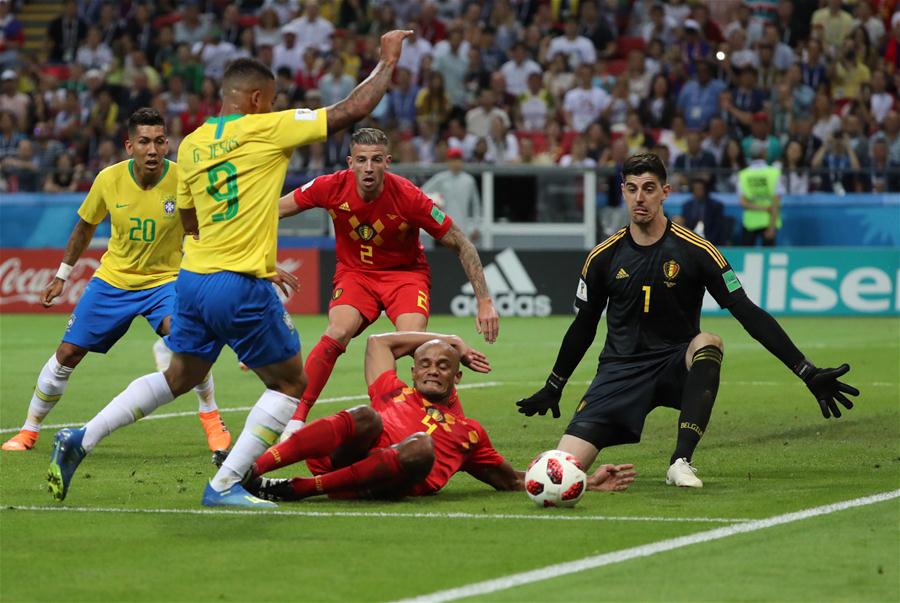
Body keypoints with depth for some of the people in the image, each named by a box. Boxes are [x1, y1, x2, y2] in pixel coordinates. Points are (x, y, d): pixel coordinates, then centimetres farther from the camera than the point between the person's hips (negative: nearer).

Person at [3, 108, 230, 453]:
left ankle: (211, 418, -10)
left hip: (164, 279, -2)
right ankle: (29, 431, 22)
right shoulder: (109, 179, -12)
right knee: (67, 354, 2)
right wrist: (62, 276, 13)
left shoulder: (182, 181, -19)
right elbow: (85, 227, 7)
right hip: (112, 279, 2)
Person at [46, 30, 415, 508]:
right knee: (291, 383, 8)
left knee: (179, 377, 25)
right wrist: (388, 60, 7)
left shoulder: (191, 145, 10)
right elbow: (353, 109, -7)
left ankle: (79, 440, 18)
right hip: (240, 288, -7)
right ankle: (224, 485, 1)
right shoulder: (265, 129, -8)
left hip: (194, 278, 7)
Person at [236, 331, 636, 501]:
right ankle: (249, 470, -50)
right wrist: (448, 341, 44)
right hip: (342, 462, 1)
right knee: (367, 418, -33)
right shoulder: (394, 395, 34)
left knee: (421, 447, -34)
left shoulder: (468, 431, 32)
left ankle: (297, 488, -38)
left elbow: (513, 481, 36)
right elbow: (378, 342, 43)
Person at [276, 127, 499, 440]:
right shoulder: (332, 187, -20)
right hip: (354, 271, 1)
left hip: (405, 272, -1)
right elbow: (272, 211, -6)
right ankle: (295, 420, -19)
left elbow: (462, 245, -15)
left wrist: (484, 301, -18)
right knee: (337, 333, -25)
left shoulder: (409, 197, -25)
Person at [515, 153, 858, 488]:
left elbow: (748, 313, -8)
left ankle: (681, 461, -32)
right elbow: (583, 326, 15)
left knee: (709, 343, -38)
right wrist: (552, 388, 22)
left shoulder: (695, 251, -8)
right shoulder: (603, 257, 0)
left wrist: (807, 373, -14)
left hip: (677, 367, 0)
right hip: (621, 371, 0)